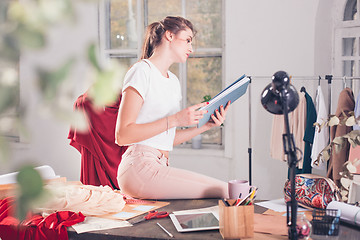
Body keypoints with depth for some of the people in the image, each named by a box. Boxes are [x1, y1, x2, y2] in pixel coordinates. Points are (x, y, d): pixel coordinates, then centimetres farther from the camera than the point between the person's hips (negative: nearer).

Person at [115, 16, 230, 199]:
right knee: (224, 192, -21)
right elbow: (122, 135, -13)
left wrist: (205, 125, 8)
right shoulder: (142, 71, -5)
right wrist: (175, 120, -16)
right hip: (139, 169, -9)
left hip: (160, 168, 9)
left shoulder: (173, 81, 21)